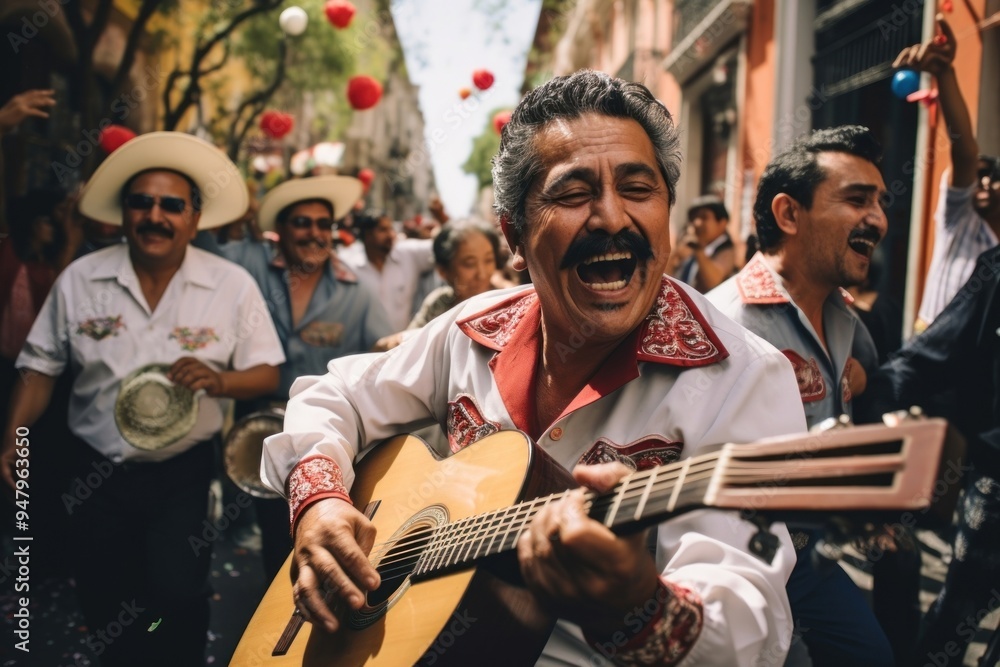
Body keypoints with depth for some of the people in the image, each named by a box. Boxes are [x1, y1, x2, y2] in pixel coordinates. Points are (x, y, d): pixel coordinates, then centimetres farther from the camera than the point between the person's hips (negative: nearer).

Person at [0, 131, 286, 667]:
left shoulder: (232, 285, -7)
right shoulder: (79, 279, -3)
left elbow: (267, 374, -4)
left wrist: (218, 380, -24)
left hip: (186, 476, -2)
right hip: (98, 475, 2)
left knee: (179, 600, -3)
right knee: (104, 610, 14)